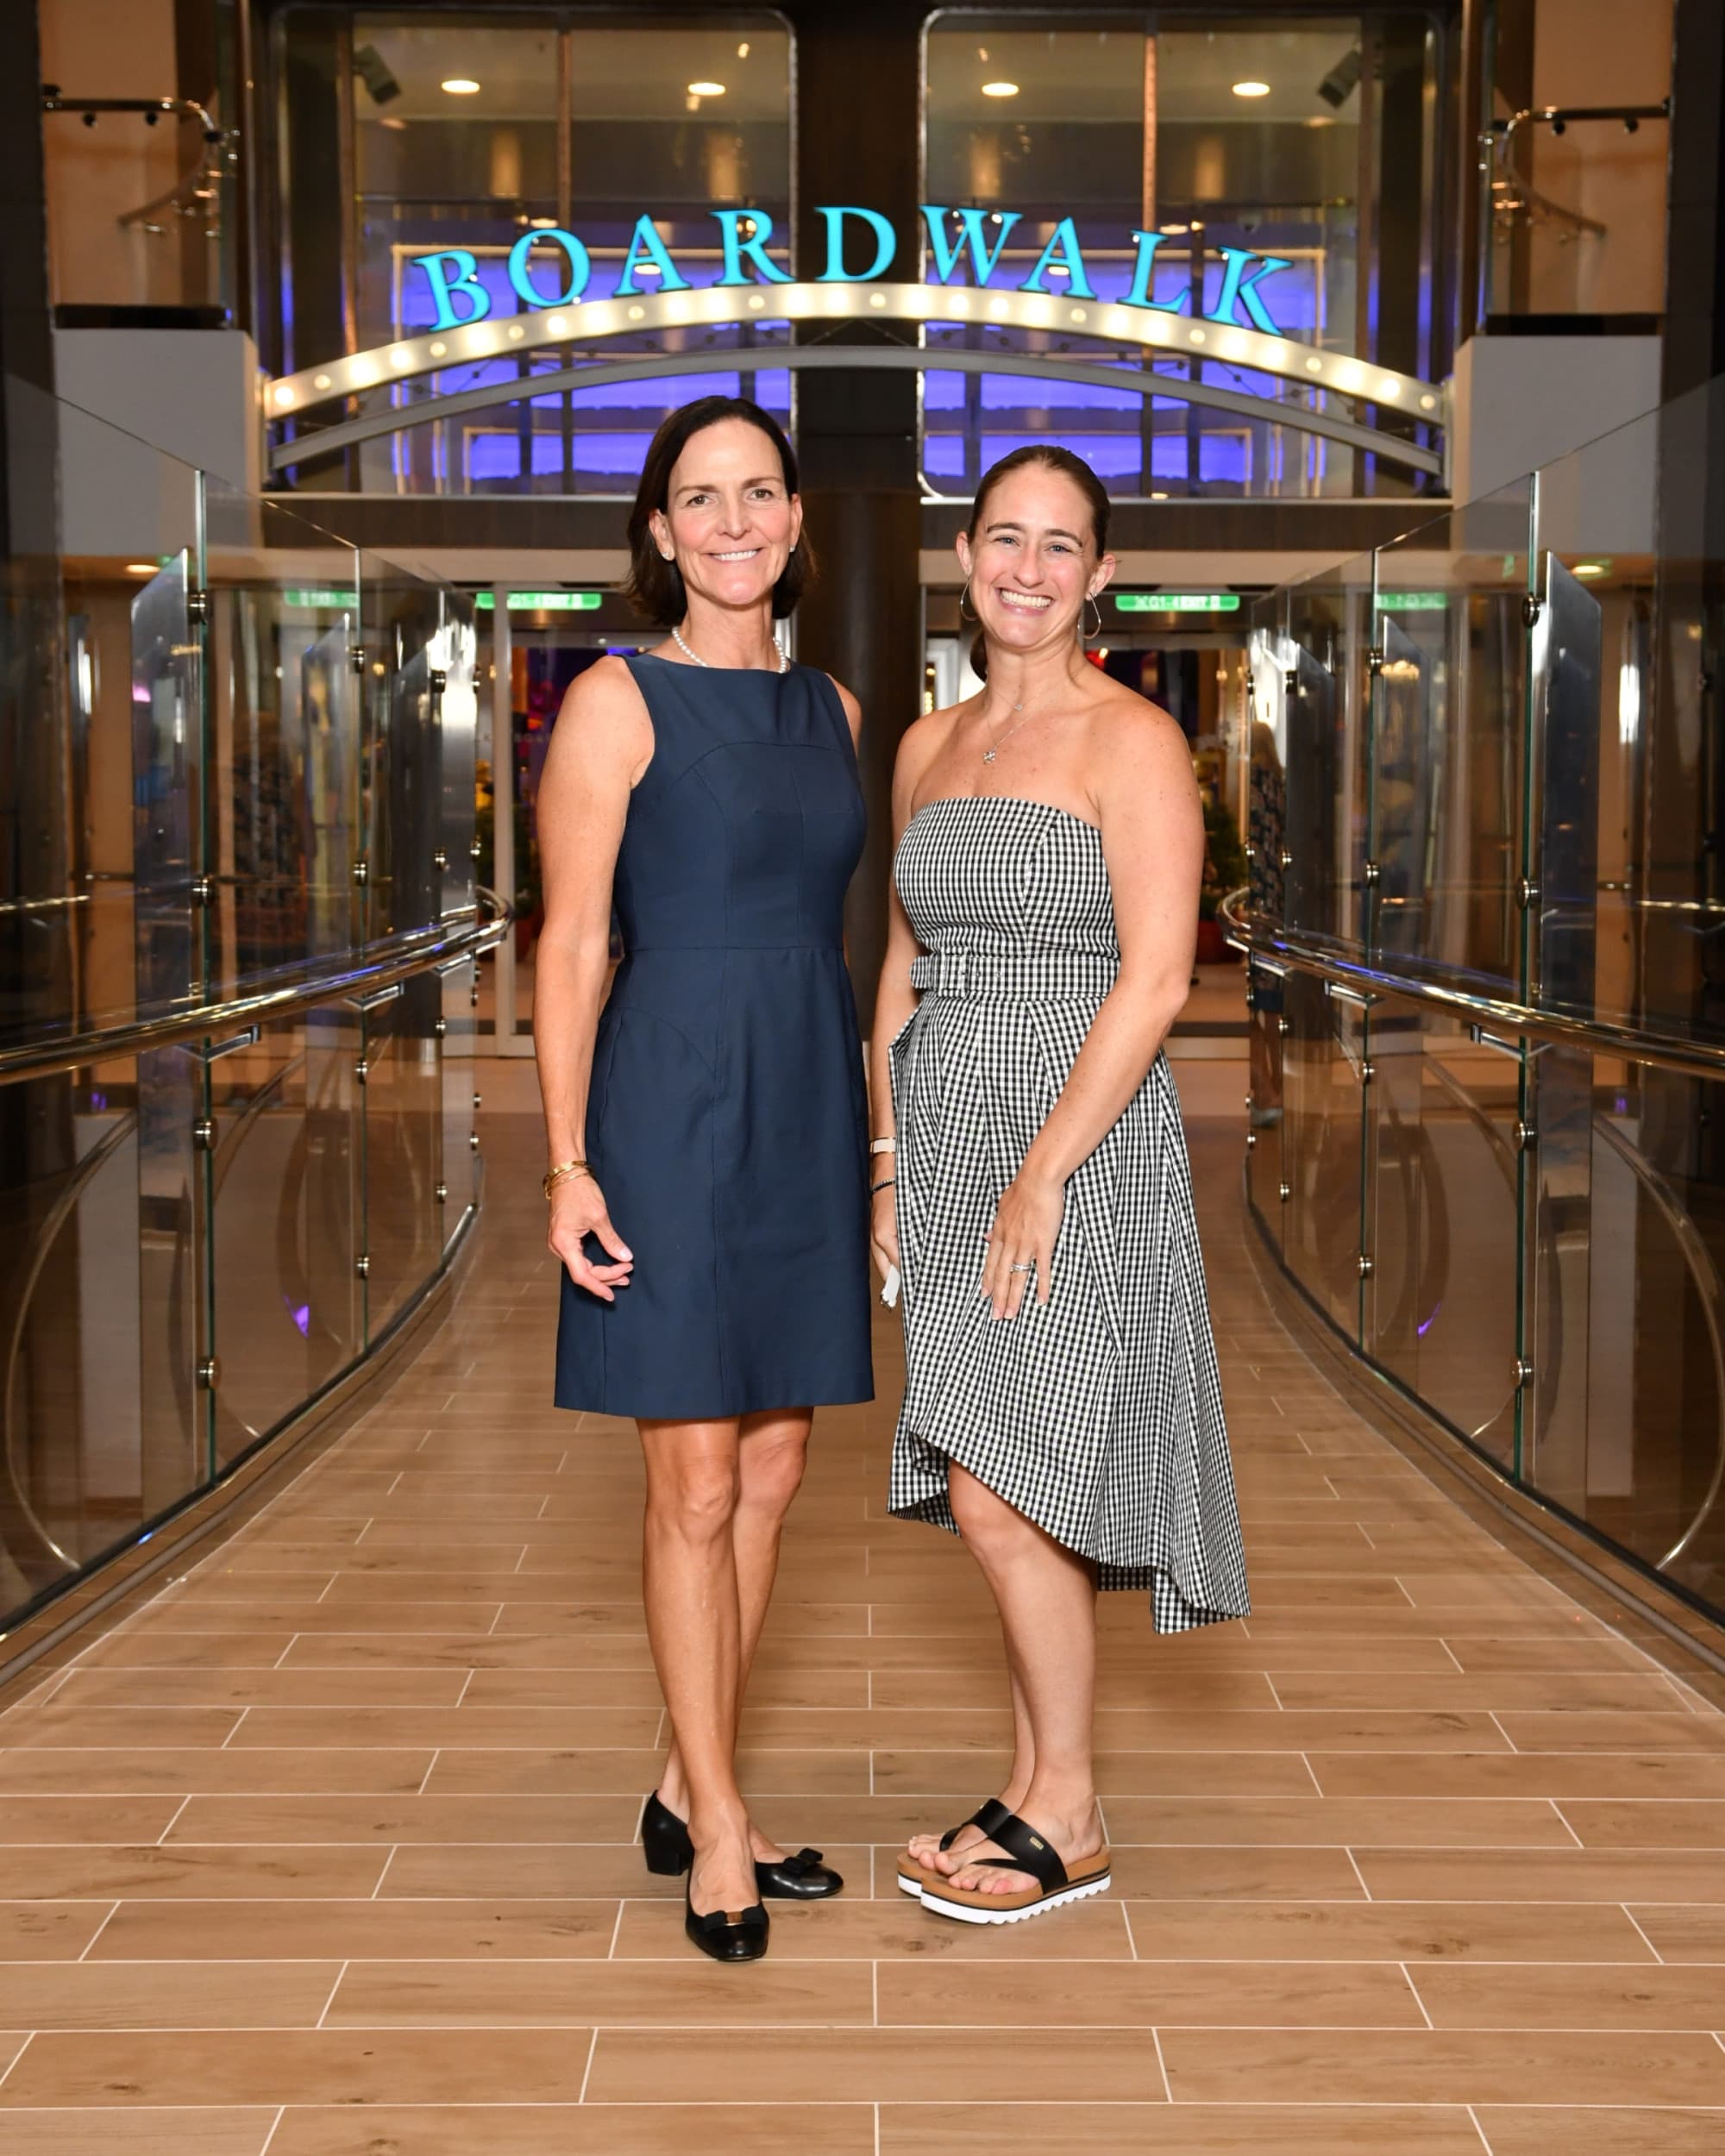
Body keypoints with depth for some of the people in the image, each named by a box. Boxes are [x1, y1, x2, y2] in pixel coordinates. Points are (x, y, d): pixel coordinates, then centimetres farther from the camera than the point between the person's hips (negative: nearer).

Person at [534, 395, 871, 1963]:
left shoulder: (832, 710, 11)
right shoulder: (620, 702, -6)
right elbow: (572, 949, -8)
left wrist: (866, 1133, 14)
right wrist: (568, 1165, -13)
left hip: (809, 1110, 6)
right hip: (676, 1108, -6)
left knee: (774, 1470, 11)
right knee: (698, 1485, 0)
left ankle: (689, 1792, 26)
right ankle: (720, 1832, 13)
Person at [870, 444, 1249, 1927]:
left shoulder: (1132, 741, -7)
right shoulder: (929, 746, 13)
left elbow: (1157, 979, -14)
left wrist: (1042, 1172, -18)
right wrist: (888, 1166, 11)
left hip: (1082, 1138, -6)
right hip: (947, 1137, 6)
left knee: (1002, 1495, -7)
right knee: (1020, 1497, 11)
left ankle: (1065, 1819, 10)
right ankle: (1041, 1787, 23)